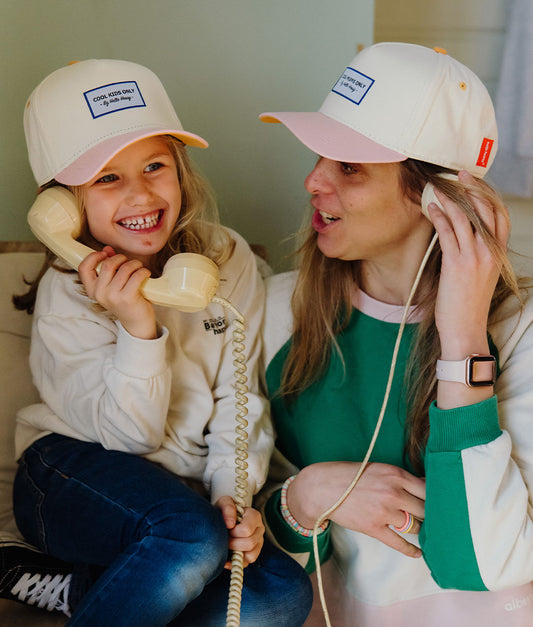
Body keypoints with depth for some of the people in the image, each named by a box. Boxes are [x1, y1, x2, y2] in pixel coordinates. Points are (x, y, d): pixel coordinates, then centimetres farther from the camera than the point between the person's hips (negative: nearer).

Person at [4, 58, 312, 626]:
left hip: (186, 488, 5)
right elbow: (130, 435, -16)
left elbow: (240, 398, -1)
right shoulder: (66, 295, -13)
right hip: (74, 482, -5)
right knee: (191, 538, -36)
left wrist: (234, 492, -15)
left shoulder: (227, 260, -4)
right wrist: (139, 330, -30)